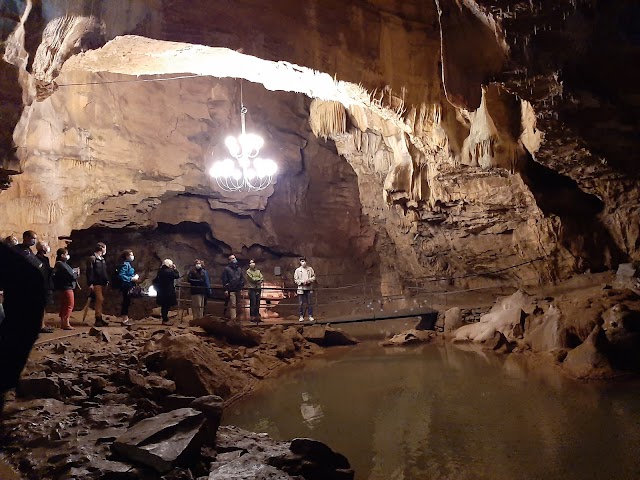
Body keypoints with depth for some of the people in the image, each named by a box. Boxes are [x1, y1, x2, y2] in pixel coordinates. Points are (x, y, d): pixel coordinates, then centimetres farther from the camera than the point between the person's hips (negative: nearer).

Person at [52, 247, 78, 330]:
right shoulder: (62, 265, -18)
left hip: (62, 288, 10)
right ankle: (66, 324, -8)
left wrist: (73, 272, -2)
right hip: (67, 287, -10)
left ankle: (62, 323, 21)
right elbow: (71, 276, -21)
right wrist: (76, 273, -2)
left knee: (64, 305, 15)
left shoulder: (58, 264, 15)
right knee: (69, 305, -7)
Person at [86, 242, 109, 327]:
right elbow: (89, 272, -12)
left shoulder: (102, 259, 19)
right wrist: (90, 284, -17)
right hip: (96, 283, -8)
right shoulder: (92, 258, -6)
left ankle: (99, 318, 15)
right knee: (100, 299, -15)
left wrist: (107, 280, 13)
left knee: (101, 300, 10)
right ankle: (98, 319, -14)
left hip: (103, 283, 8)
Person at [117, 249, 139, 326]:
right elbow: (121, 275, -23)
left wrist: (135, 276, 4)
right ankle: (124, 320, -3)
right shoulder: (125, 264, -14)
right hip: (126, 286, -10)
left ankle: (125, 318, 21)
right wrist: (132, 278, -21)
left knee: (127, 302, 14)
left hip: (129, 287, 10)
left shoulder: (129, 264, 16)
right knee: (126, 302, -7)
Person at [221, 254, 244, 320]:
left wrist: (241, 288, 7)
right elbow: (224, 280, -6)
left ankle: (237, 316, 15)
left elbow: (242, 279, 16)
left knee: (238, 304, 8)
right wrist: (225, 289, -12)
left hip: (238, 290, 6)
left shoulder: (239, 269, 15)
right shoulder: (227, 269, -2)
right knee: (233, 305, -10)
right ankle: (233, 318, -11)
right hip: (231, 290, -6)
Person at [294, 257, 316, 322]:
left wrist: (309, 280, -9)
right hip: (301, 288, -1)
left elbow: (314, 277, 10)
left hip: (309, 288, 1)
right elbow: (296, 280, 2)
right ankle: (301, 316, 10)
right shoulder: (297, 270, 3)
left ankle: (310, 316, 8)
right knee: (301, 303, 1)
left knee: (309, 303, 2)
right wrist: (302, 282, -13)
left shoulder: (310, 269, 7)